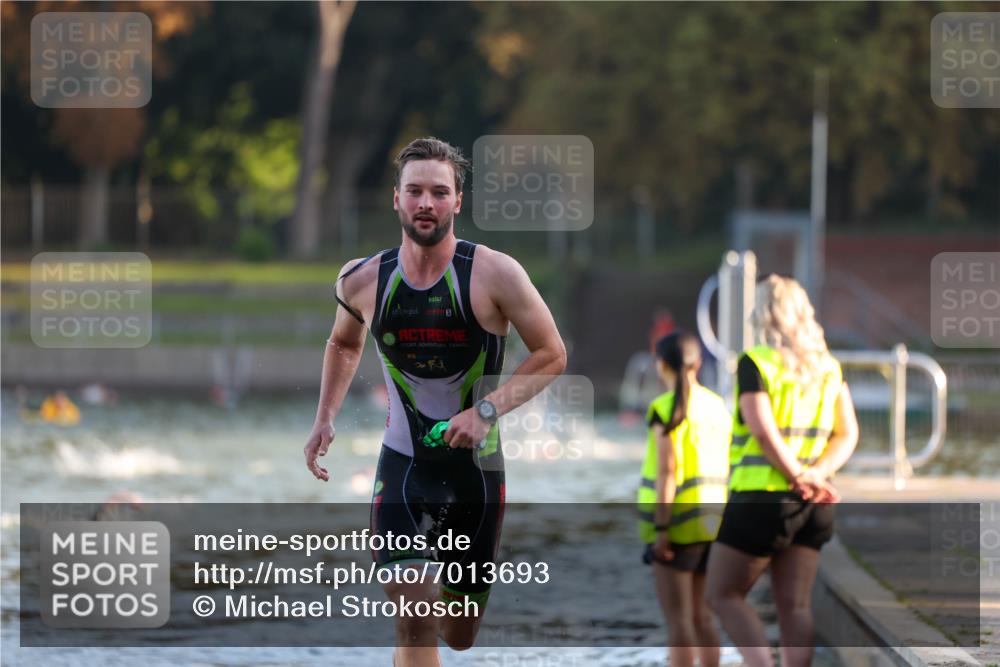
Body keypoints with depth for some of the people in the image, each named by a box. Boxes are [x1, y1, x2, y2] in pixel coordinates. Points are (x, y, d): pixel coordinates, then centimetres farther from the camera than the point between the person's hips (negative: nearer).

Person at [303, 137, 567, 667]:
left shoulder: (494, 275, -12)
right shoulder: (363, 281, -3)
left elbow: (551, 355, -7)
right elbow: (343, 344, 19)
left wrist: (487, 411, -19)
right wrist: (325, 418, 7)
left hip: (476, 468, 0)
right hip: (402, 466, 0)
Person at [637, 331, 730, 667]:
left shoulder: (665, 409, -11)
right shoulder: (717, 406, 10)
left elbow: (667, 470, -16)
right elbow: (723, 469, 12)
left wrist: (660, 530, -15)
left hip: (678, 522, -7)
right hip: (712, 522, 7)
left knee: (678, 620, -4)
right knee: (701, 617, 12)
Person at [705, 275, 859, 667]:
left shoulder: (755, 363, -8)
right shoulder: (828, 367, 11)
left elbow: (763, 431, -18)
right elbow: (848, 434, 5)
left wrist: (800, 475, -11)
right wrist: (817, 474, -6)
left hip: (760, 499, -6)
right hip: (812, 505, 6)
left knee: (722, 594, 6)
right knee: (794, 605, 6)